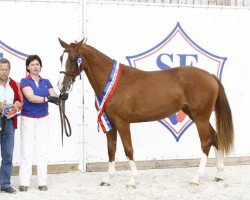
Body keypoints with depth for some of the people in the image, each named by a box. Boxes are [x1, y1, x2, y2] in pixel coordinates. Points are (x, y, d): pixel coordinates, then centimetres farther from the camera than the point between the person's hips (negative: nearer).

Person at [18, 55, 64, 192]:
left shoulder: (46, 82, 8)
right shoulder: (25, 81, -5)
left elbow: (54, 96, -3)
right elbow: (31, 97, -21)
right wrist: (47, 98, -36)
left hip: (43, 119, 4)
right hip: (28, 119, -3)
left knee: (43, 152, 4)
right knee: (26, 151, -3)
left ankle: (42, 183, 9)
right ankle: (23, 183, 3)